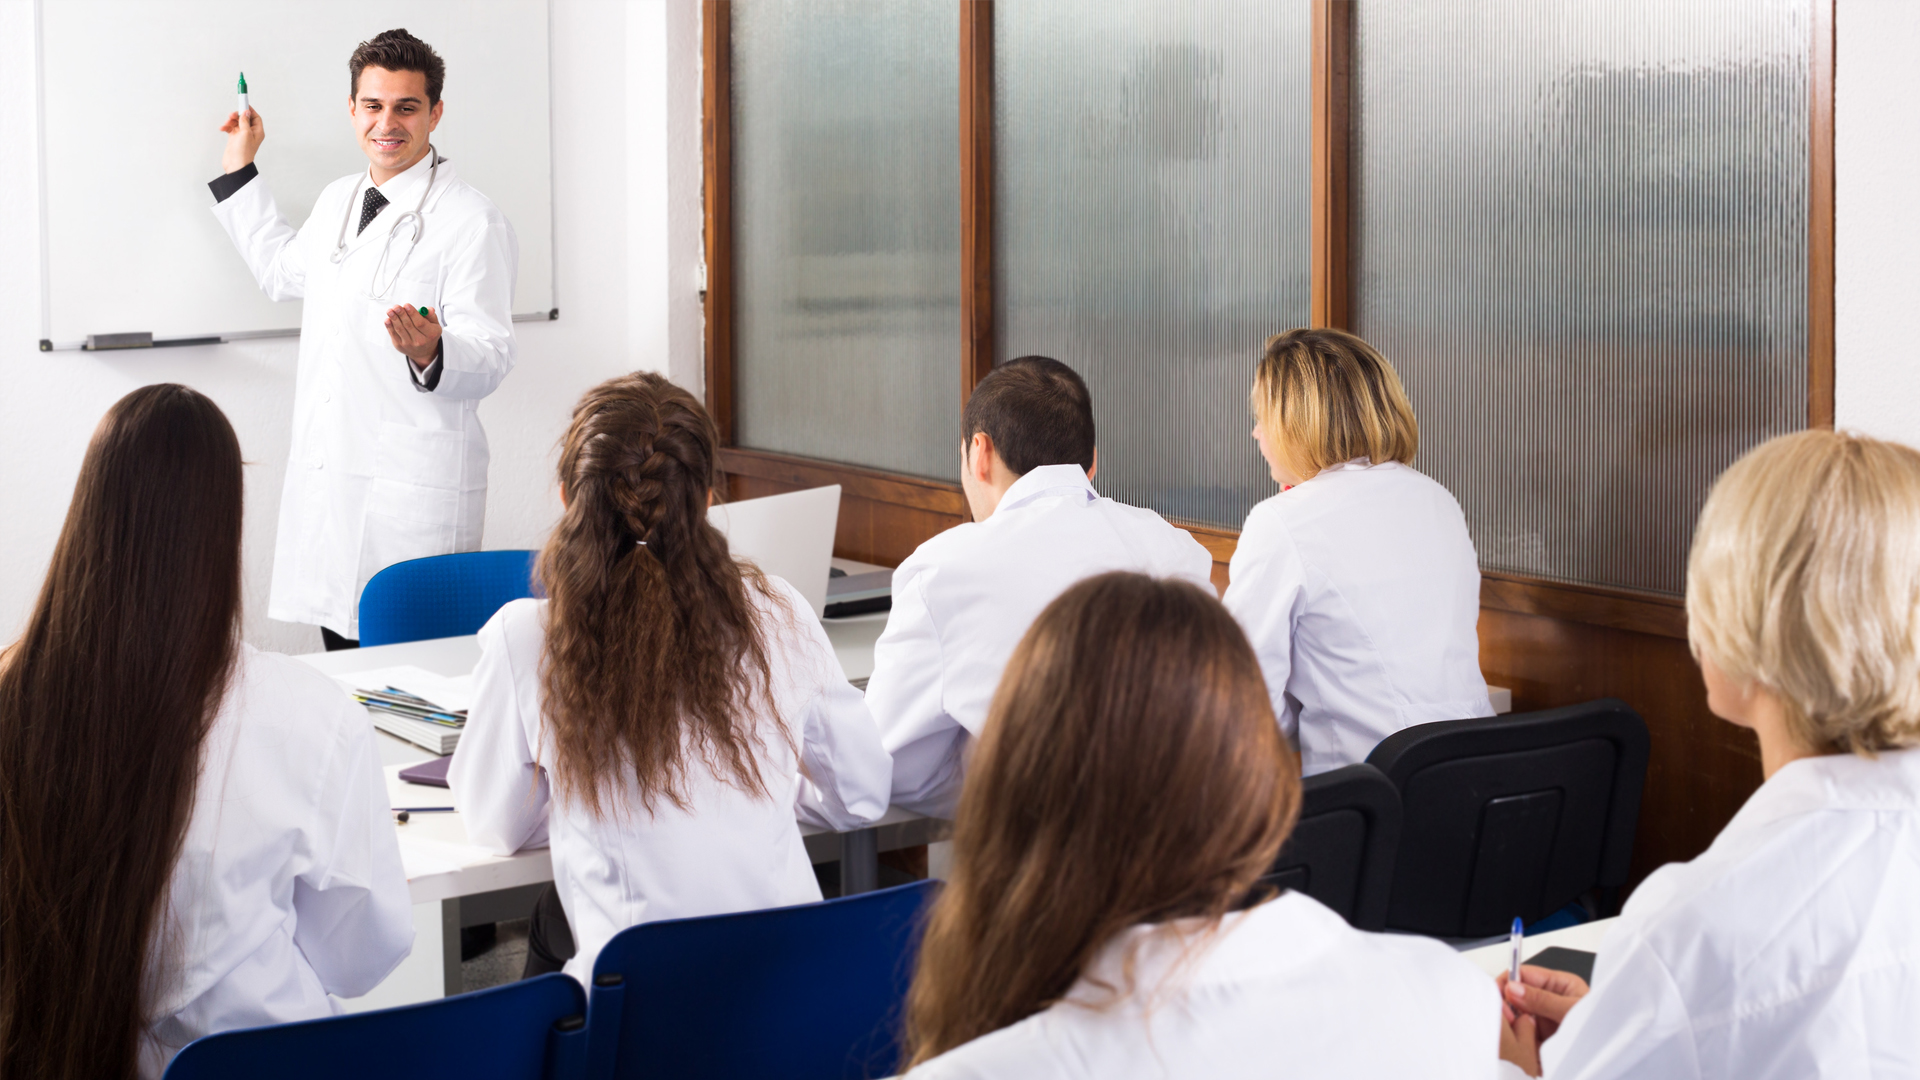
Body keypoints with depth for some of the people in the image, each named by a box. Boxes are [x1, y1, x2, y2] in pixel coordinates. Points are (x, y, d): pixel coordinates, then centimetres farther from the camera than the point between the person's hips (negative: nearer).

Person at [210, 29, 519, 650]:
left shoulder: (473, 222, -9)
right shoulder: (338, 201, 15)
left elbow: (490, 358, -13)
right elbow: (283, 272, 36)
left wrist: (431, 351, -34)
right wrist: (239, 168, 36)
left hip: (415, 493, -7)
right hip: (325, 478, 7)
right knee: (339, 652, 9)